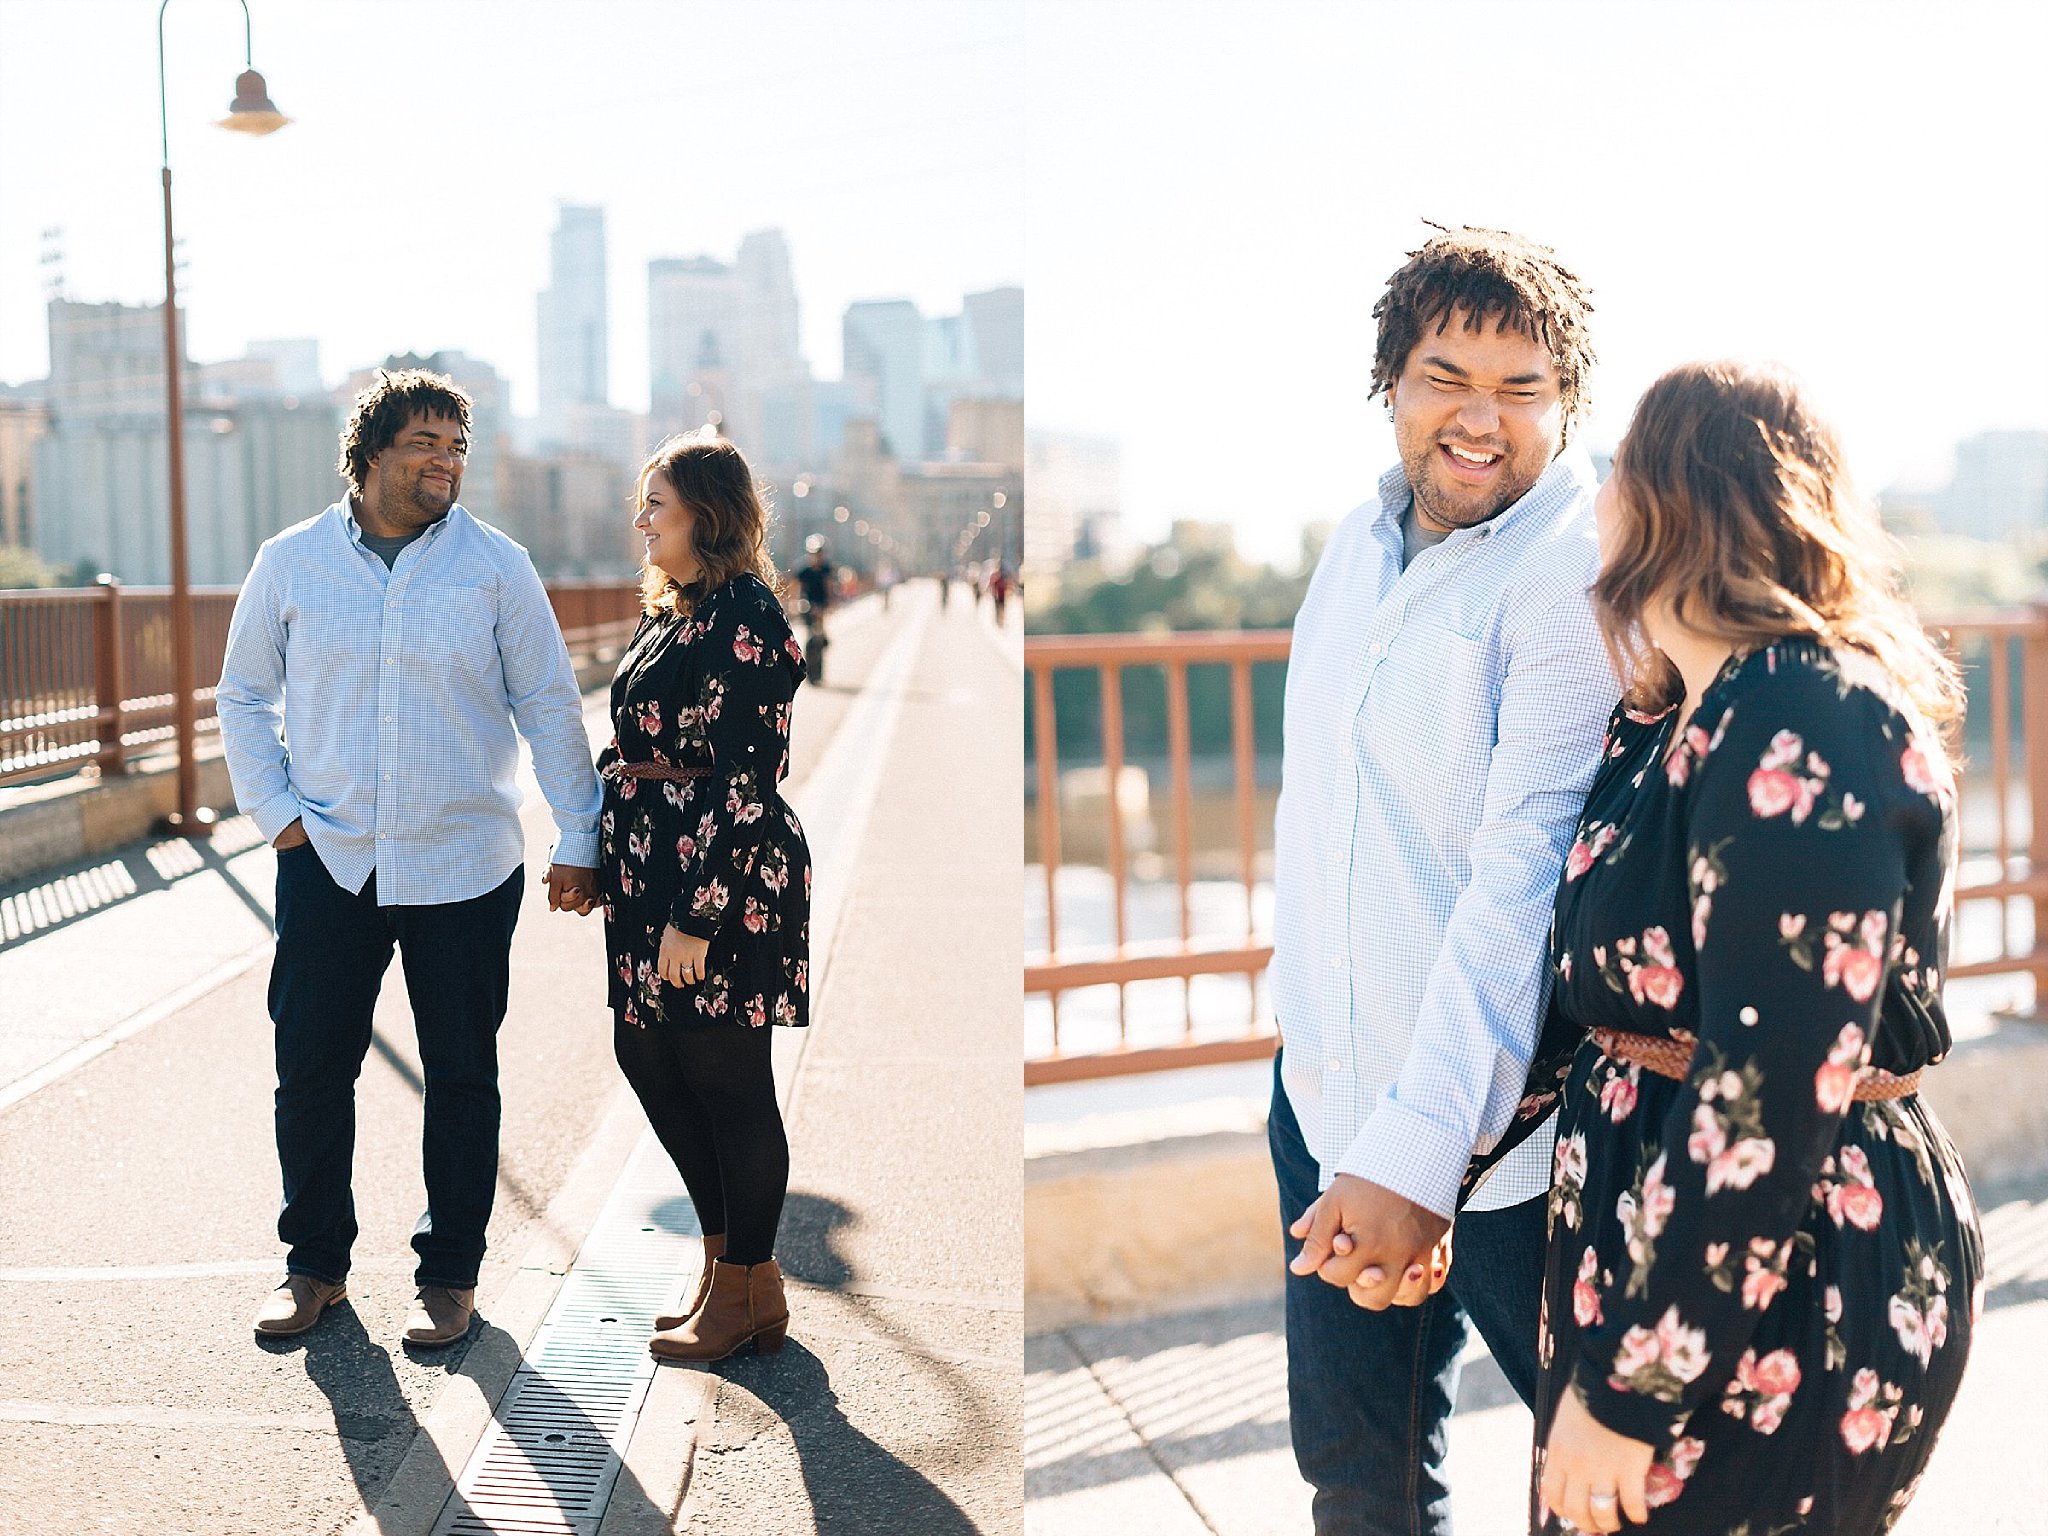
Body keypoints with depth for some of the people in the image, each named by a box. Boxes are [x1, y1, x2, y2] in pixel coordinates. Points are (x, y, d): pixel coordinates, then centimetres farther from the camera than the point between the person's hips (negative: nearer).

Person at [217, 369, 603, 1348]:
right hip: (327, 862, 1)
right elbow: (244, 696, 13)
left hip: (465, 864, -1)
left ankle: (450, 1273, 20)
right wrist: (275, 812, 2)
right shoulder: (291, 563, 3)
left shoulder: (495, 566, -1)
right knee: (311, 1066, 6)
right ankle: (315, 1264, 24)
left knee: (461, 1074, 6)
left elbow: (550, 707, 2)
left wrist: (577, 839, -2)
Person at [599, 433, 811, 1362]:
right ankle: (728, 1261, 29)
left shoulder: (744, 618, -16)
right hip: (649, 870, 10)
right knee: (647, 1058, 15)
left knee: (727, 1082, 1)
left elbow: (744, 781, -20)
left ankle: (746, 1295, 16)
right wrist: (594, 853, 20)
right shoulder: (671, 611, 14)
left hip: (723, 878, -10)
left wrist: (697, 915, -22)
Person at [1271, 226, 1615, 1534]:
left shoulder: (1582, 572, -17)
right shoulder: (1358, 546, 7)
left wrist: (1415, 1152, -32)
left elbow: (1528, 872, -26)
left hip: (1513, 1134, -7)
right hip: (1328, 1102, 7)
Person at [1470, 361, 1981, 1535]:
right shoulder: (1672, 724, 10)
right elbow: (1591, 992, 15)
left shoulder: (1804, 729, -20)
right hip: (1661, 1248, 9)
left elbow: (1771, 1097, -25)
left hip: (1781, 1306, -9)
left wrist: (1630, 1388, -22)